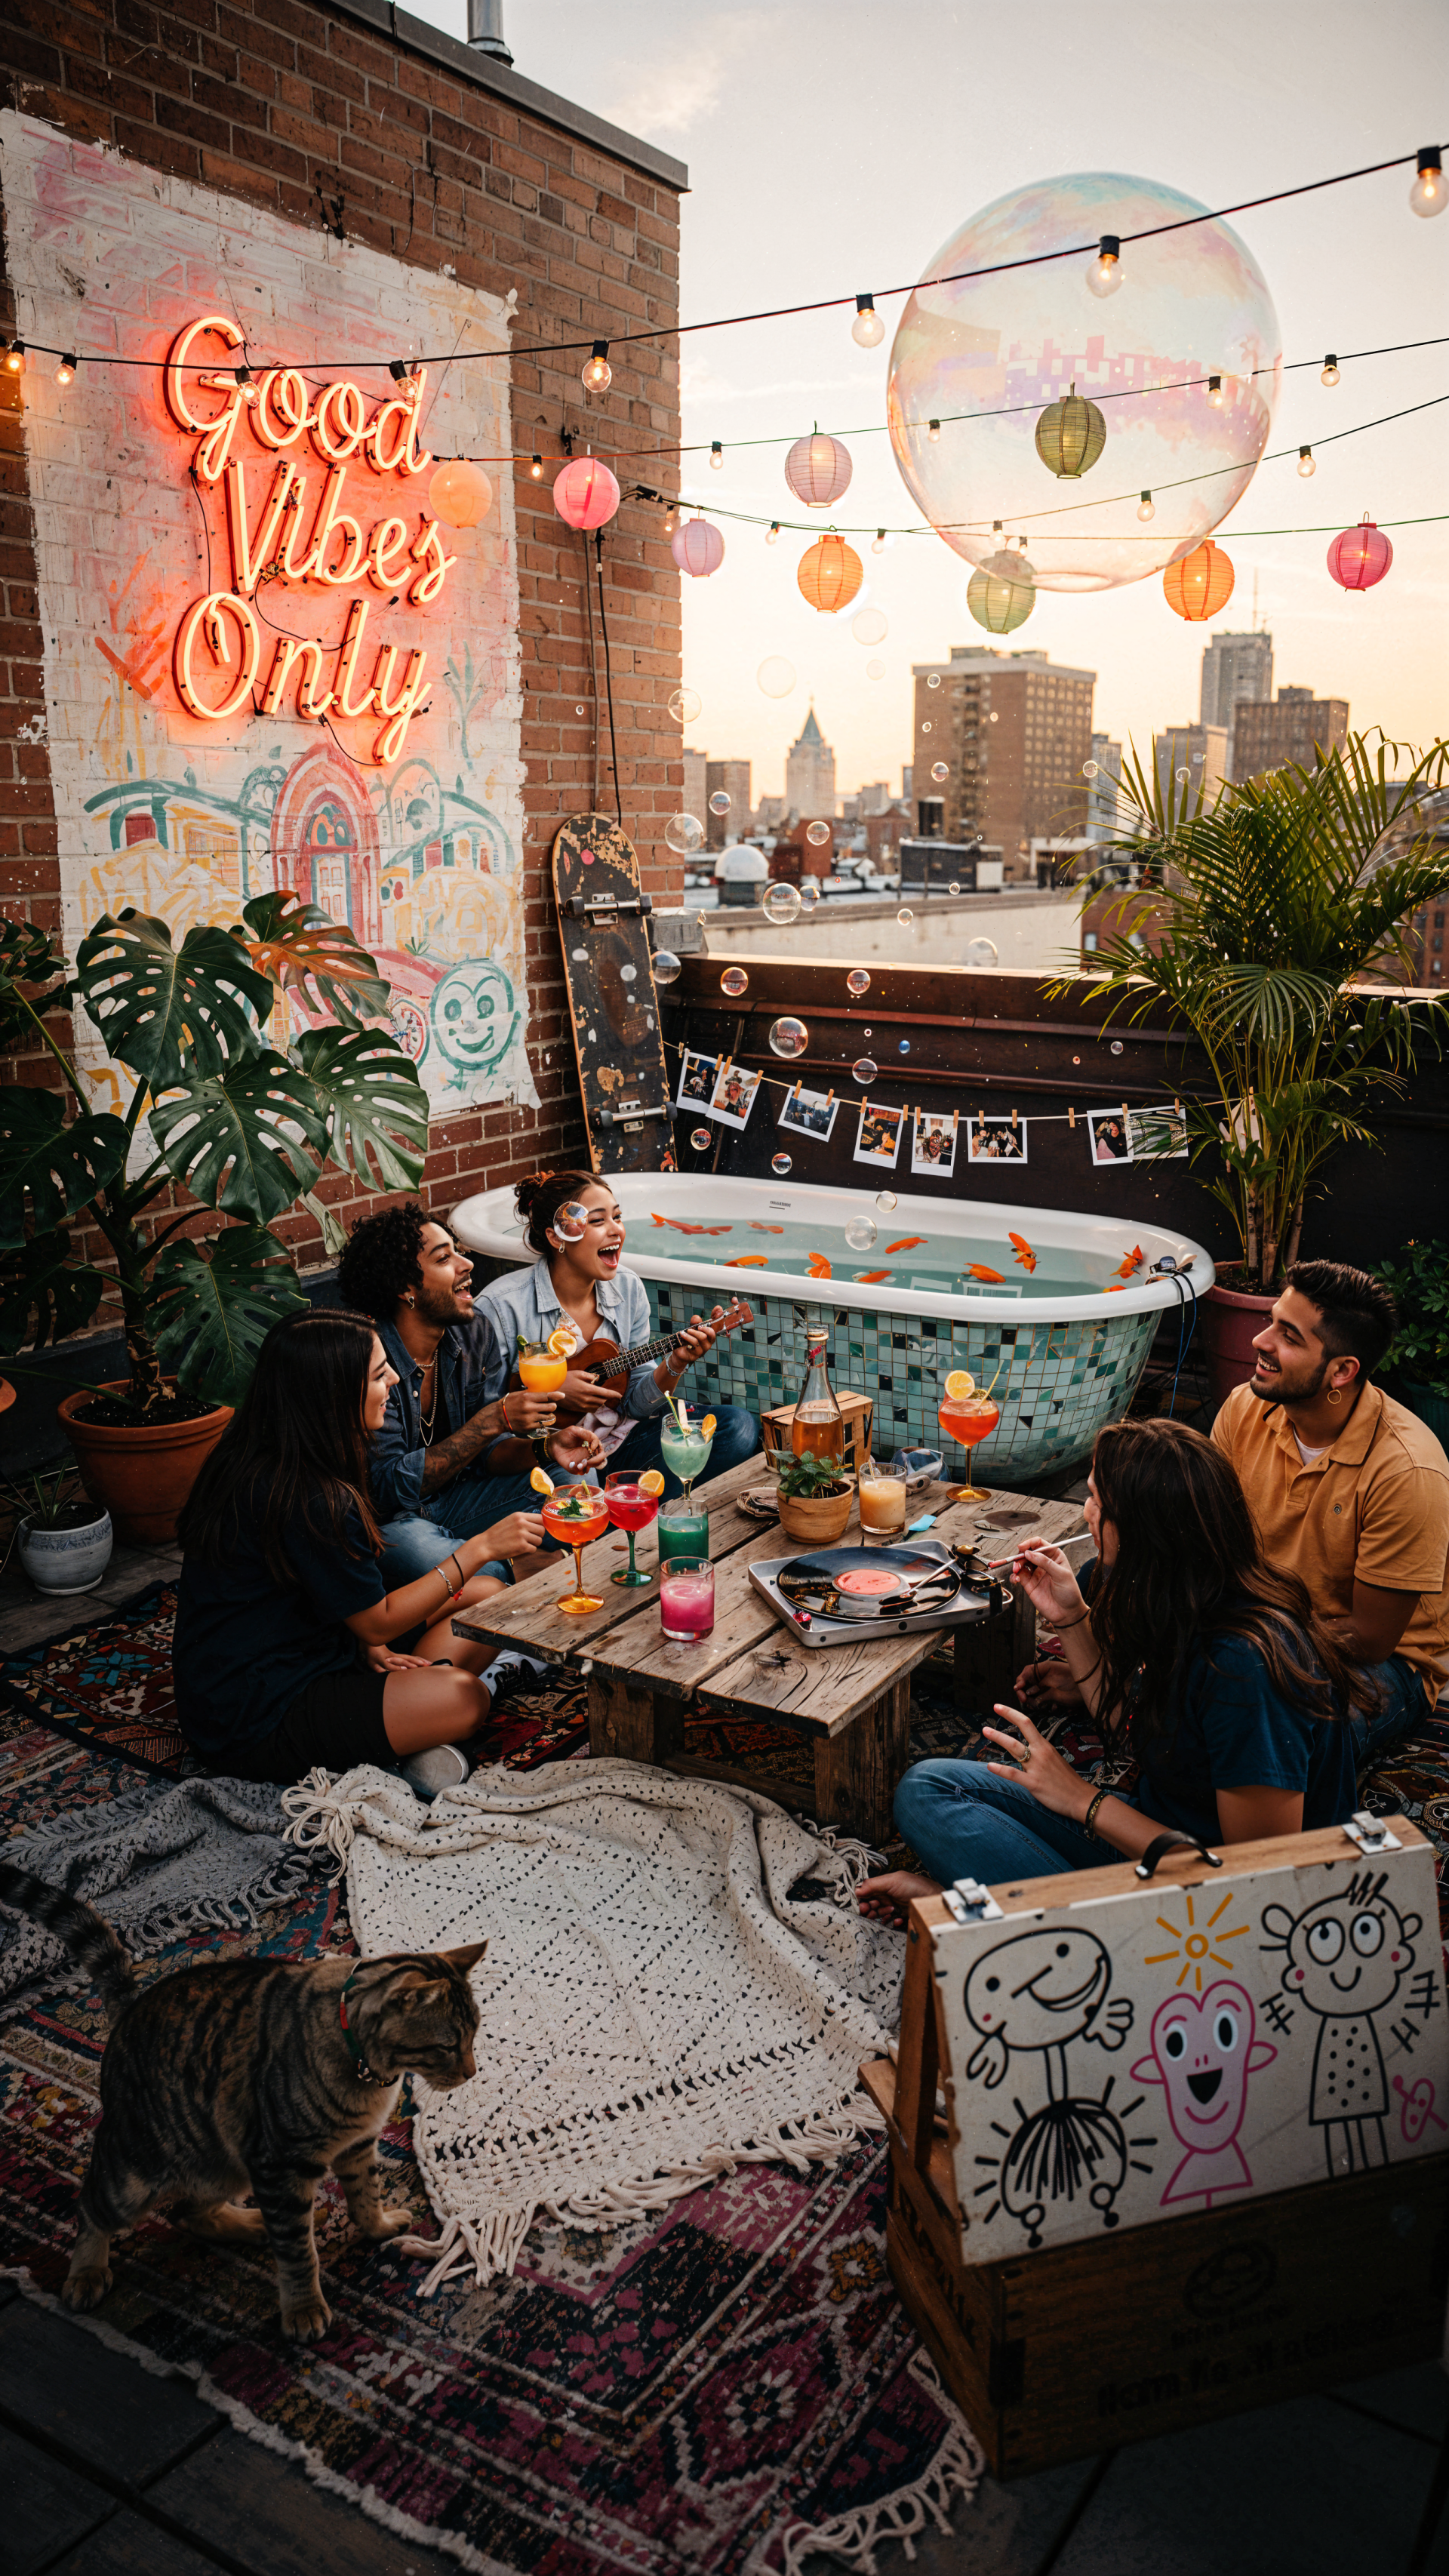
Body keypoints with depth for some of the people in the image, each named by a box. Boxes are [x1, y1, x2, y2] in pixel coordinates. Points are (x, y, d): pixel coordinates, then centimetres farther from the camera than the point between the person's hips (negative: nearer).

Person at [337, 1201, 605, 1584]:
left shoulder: (476, 1334, -3)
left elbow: (485, 1451, 3)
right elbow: (389, 1486, -26)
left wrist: (544, 1447, -20)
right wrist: (493, 1419, -30)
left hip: (450, 1496, 7)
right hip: (386, 1519, -7)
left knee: (574, 1479, -8)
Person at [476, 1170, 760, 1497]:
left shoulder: (629, 1289, 2)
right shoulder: (502, 1306, -16)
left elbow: (635, 1402, 4)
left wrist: (675, 1364, -14)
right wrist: (552, 1392, -21)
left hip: (617, 1439, 6)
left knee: (738, 1427, -10)